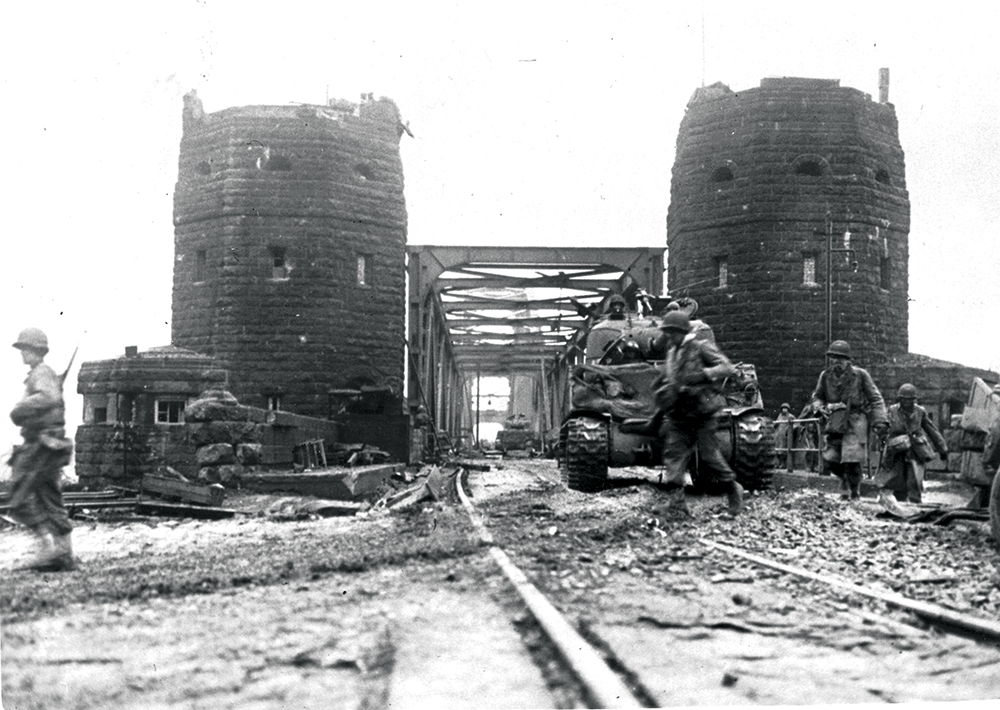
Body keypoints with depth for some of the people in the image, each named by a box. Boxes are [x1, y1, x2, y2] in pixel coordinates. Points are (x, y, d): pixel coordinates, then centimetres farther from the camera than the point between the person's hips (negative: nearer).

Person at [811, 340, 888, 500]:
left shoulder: (860, 375, -4)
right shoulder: (826, 376, 5)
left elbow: (876, 399, 0)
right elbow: (817, 396, 20)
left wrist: (880, 421, -9)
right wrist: (820, 407, -3)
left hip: (855, 422, -4)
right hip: (835, 422, 4)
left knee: (851, 460, -12)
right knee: (831, 459, -1)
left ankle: (854, 491, 8)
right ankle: (845, 481, 28)